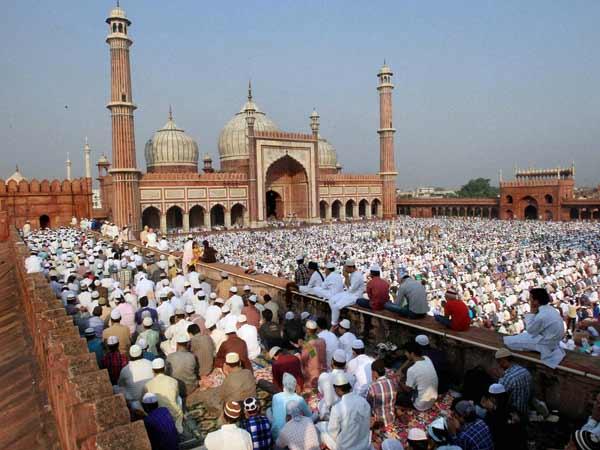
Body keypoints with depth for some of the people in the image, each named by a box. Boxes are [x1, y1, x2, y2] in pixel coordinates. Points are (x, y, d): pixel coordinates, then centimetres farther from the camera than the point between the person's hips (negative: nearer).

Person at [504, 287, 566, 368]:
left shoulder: (541, 316, -32)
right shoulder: (550, 309, -3)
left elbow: (530, 330, -15)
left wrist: (532, 313, -13)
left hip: (546, 344, -9)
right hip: (550, 338, 9)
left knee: (508, 341, -7)